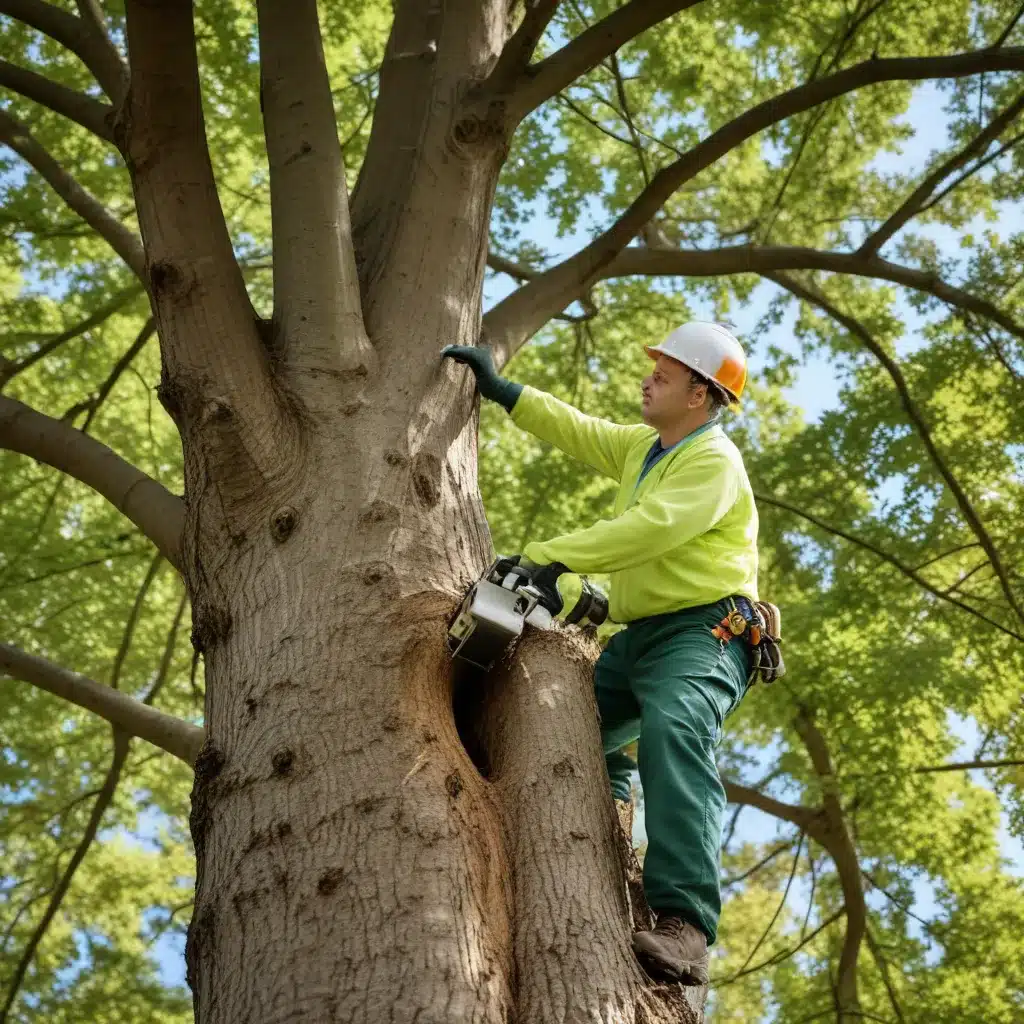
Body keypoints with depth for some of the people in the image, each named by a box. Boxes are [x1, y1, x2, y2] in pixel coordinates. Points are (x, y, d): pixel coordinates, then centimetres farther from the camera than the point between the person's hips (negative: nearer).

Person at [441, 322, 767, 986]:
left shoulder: (714, 462, -11)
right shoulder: (642, 447, 19)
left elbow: (649, 527, -25)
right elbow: (574, 429, 28)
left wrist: (547, 557, -28)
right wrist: (498, 388, 22)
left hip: (703, 635, -11)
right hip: (637, 635, 11)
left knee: (674, 732, -35)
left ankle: (686, 929, -48)